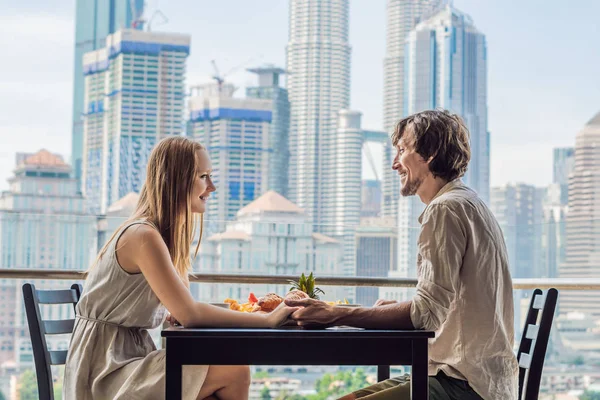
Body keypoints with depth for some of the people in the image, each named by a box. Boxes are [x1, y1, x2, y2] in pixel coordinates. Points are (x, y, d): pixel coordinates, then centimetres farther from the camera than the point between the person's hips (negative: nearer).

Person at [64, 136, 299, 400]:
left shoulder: (164, 235, 12)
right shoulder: (143, 236, -18)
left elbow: (181, 313, 8)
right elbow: (189, 314, -22)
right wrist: (268, 320, -18)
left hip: (130, 358, 9)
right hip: (106, 374, -9)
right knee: (234, 372, -18)